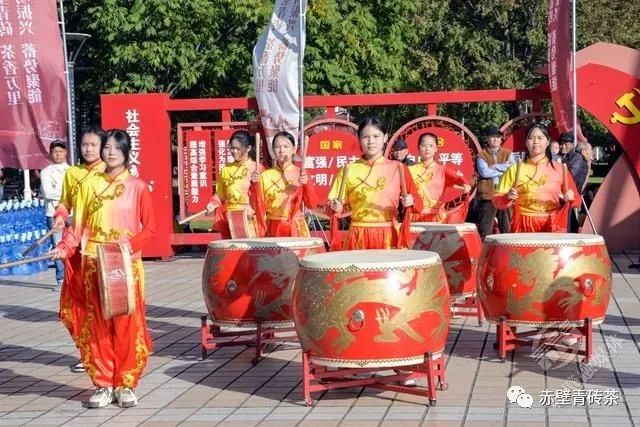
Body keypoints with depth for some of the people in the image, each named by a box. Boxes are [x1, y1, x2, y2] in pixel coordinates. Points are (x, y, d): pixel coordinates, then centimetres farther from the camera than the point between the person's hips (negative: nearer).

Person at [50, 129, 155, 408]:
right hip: (94, 264, 2)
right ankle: (104, 384, 10)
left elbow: (149, 229, 0)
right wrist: (65, 247, -10)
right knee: (97, 325, 3)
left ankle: (125, 384, 7)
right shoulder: (89, 184, 7)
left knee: (127, 325, -3)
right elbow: (78, 225, 6)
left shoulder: (137, 186, 0)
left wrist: (128, 245, -16)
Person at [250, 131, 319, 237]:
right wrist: (255, 184, -12)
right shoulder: (265, 176, 5)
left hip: (296, 229, -1)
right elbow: (256, 206, 0)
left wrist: (307, 184, -22)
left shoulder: (301, 174, 0)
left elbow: (312, 204, -8)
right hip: (273, 230, 2)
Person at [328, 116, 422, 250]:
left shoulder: (398, 168, 3)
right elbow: (339, 205, 8)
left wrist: (410, 202, -15)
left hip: (389, 235, -1)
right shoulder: (349, 170, 4)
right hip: (358, 237, 1)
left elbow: (417, 202, 5)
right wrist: (336, 207, -12)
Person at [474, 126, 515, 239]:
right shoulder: (482, 155, 4)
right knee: (485, 230, -2)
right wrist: (504, 170, -7)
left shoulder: (508, 153, 12)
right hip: (487, 195, -2)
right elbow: (484, 172, -12)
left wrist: (495, 166, -8)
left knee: (507, 229, 5)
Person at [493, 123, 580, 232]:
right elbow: (497, 200, 5)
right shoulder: (515, 170, 6)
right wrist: (508, 197, -15)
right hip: (523, 227, 0)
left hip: (553, 227, 0)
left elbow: (576, 200, 11)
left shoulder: (559, 169, 9)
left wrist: (570, 198, -10)